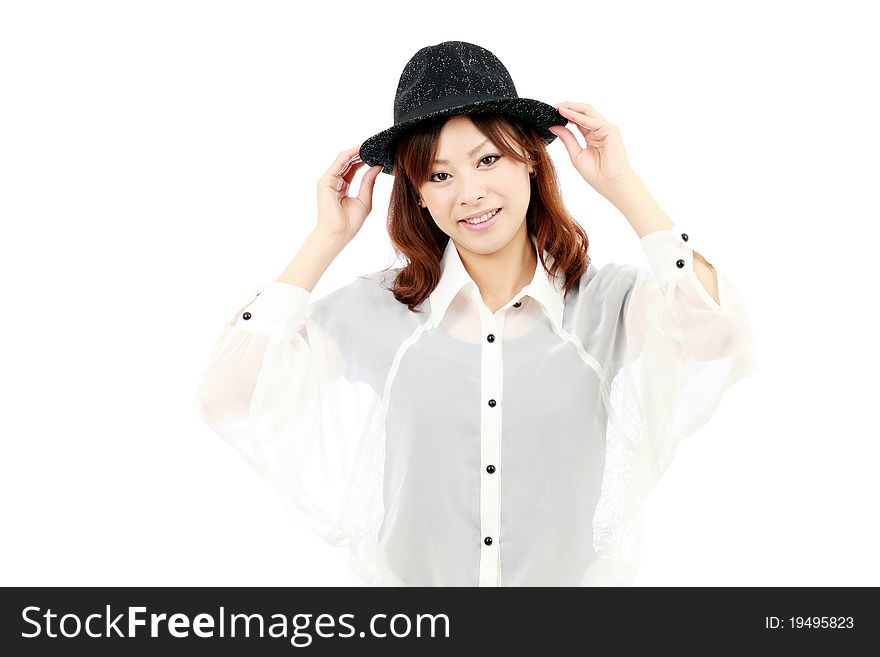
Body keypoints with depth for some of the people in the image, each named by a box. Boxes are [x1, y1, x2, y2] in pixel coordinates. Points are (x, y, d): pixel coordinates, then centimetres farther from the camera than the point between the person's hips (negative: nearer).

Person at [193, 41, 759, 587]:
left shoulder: (609, 302, -12)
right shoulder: (376, 312, -10)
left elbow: (720, 338, -30)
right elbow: (229, 397, -16)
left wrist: (624, 187, -21)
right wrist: (329, 238, -16)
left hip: (578, 573, 0)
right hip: (409, 576, 0)